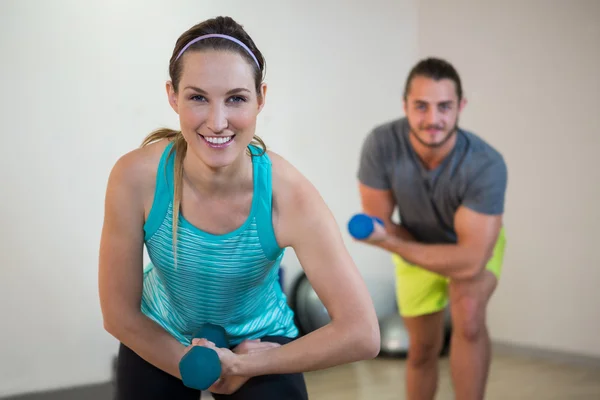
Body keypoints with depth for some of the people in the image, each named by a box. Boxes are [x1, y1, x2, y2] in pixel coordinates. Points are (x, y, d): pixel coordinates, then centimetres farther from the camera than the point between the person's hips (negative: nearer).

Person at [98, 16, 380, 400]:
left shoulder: (289, 195, -28)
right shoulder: (137, 177, -26)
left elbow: (361, 334, -27)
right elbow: (120, 315, -15)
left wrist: (246, 366, -21)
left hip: (259, 342, -1)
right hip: (160, 342, 1)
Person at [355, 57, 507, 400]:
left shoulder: (487, 164, -38)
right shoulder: (381, 144, -33)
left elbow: (471, 259, -37)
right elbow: (379, 222, -20)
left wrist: (388, 242, -41)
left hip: (477, 242, -2)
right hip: (415, 244, 2)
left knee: (469, 314, -31)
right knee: (423, 349, 12)